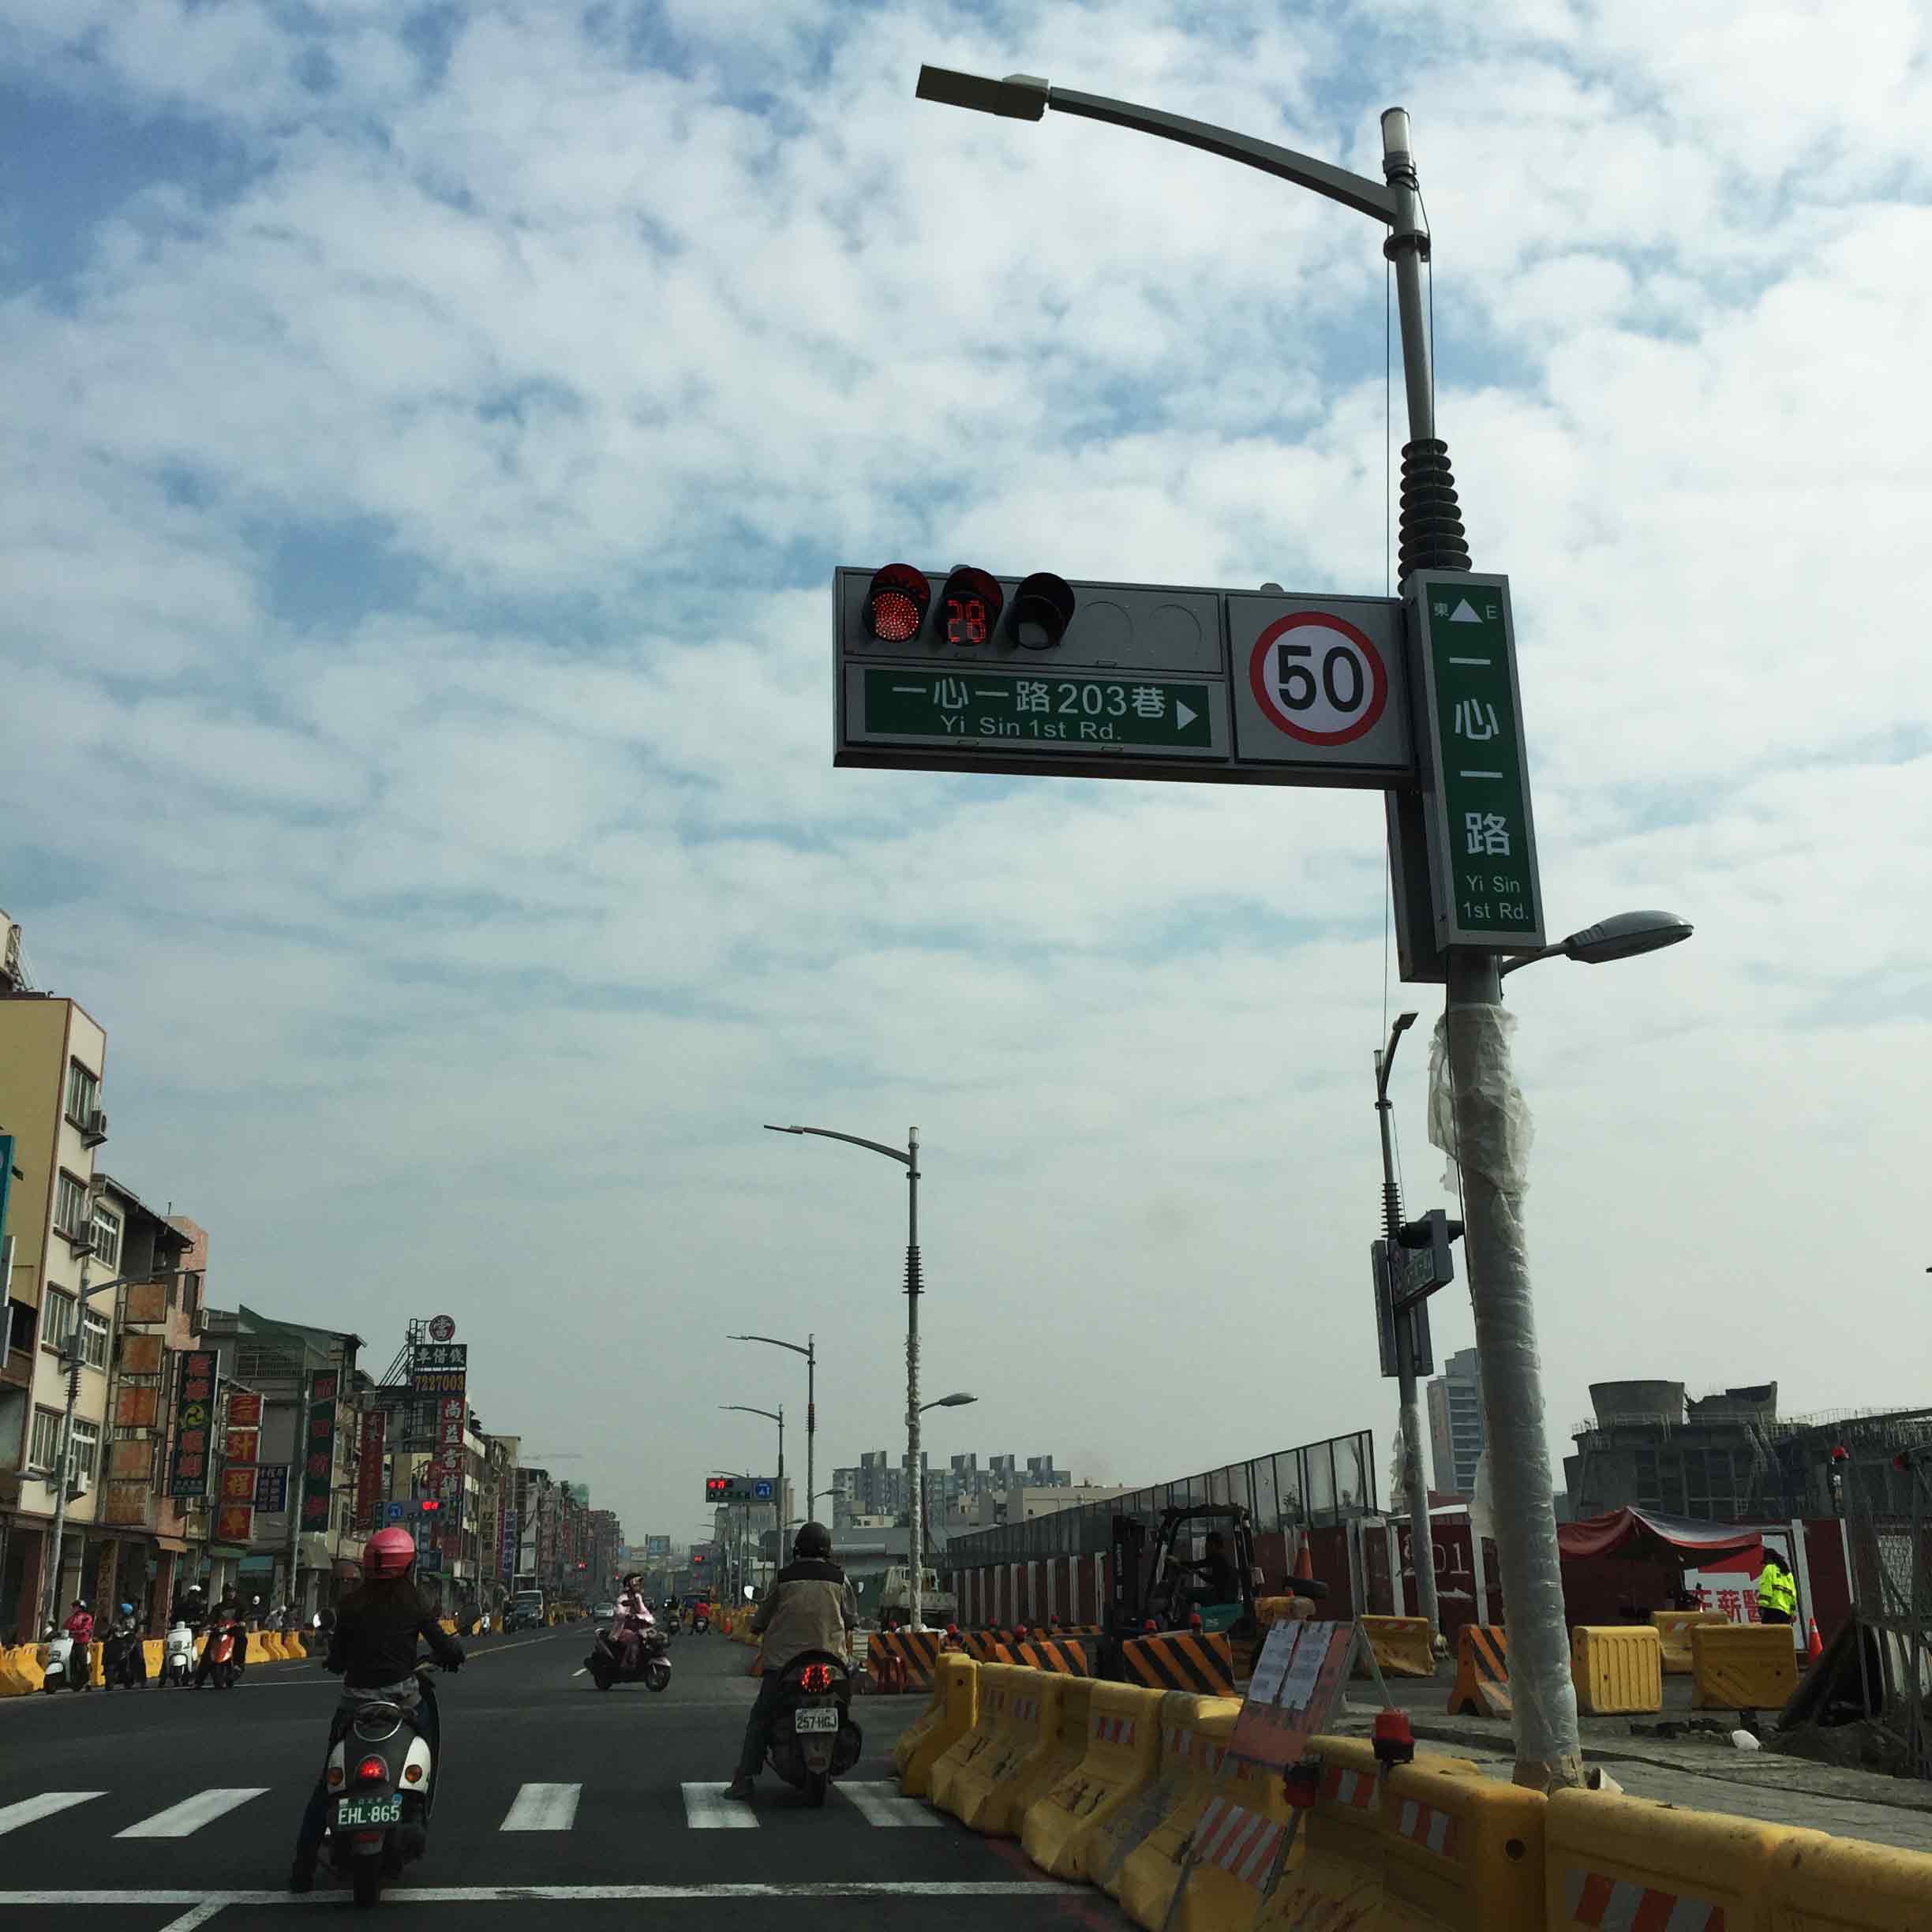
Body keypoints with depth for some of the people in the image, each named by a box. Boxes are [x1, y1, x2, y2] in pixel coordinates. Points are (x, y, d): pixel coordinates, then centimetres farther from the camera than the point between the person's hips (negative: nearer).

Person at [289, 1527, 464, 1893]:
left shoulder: (351, 1603, 0)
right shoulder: (413, 1603, -4)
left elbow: (337, 1659, 3)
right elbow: (443, 1646, -3)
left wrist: (333, 1662, 26)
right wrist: (455, 1653, 19)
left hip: (356, 1698, 2)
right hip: (402, 1695, -2)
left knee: (328, 1781, 13)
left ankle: (303, 1866, 7)